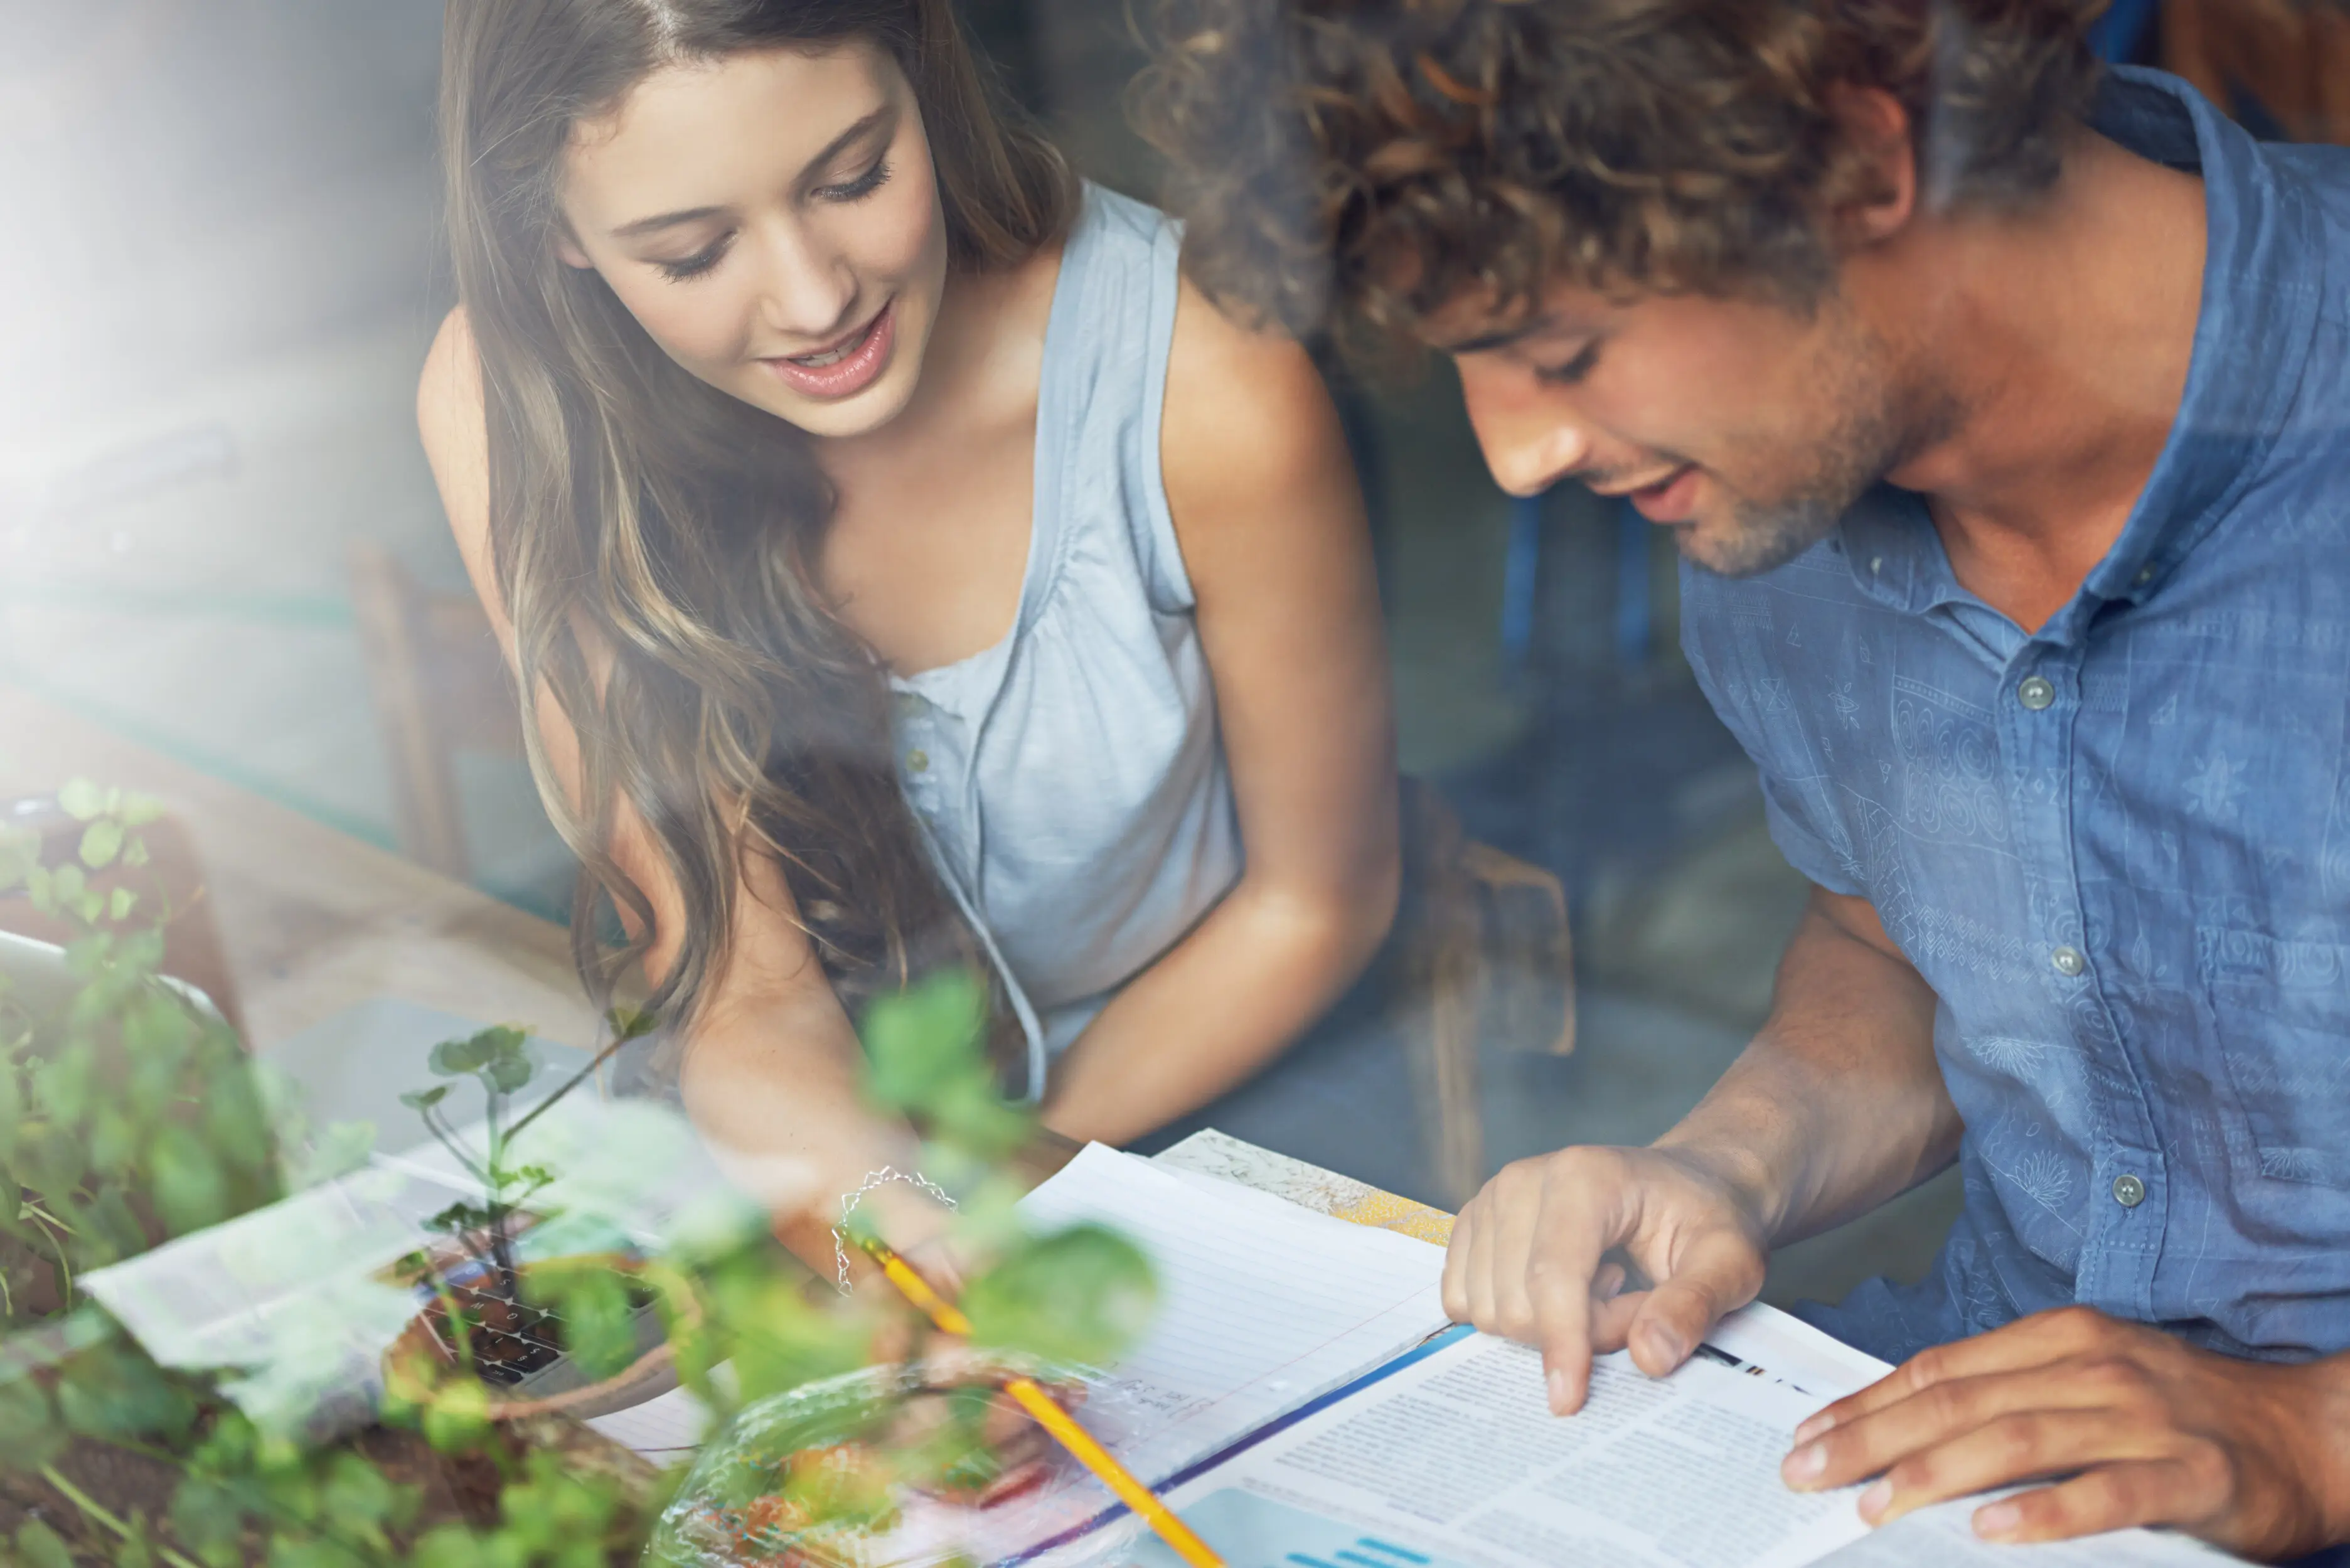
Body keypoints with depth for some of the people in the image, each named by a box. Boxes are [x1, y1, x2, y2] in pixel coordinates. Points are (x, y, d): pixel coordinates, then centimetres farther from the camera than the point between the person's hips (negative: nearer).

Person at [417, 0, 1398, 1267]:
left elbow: (1318, 900, -9)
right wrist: (883, 1196, -39)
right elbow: (741, 983, -19)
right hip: (816, 1109, 1)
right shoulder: (509, 404, -21)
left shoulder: (1209, 391, -26)